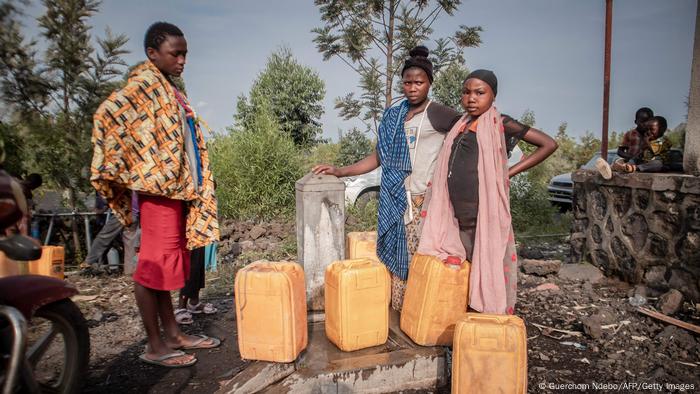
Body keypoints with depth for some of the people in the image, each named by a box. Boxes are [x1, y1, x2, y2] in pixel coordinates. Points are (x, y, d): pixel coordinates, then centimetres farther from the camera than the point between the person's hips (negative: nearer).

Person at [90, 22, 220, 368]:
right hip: (158, 187, -9)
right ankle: (154, 346, 7)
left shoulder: (169, 90, 19)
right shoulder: (145, 83, -7)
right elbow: (107, 115, -22)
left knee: (166, 264, 13)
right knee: (154, 265, -3)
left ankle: (172, 335, 23)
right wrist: (128, 168, -17)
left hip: (177, 188, 9)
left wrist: (196, 187, 15)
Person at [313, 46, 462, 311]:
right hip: (396, 201, 5)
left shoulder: (436, 114, 0)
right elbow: (378, 158, 16)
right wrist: (340, 172, 11)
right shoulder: (393, 116, 15)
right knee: (397, 258, 5)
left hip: (426, 200, -4)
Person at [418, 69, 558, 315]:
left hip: (486, 214, -6)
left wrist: (510, 172, -7)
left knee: (488, 269, -2)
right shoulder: (461, 126, 16)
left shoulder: (499, 124, -1)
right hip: (458, 216, 6)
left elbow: (549, 144, -3)